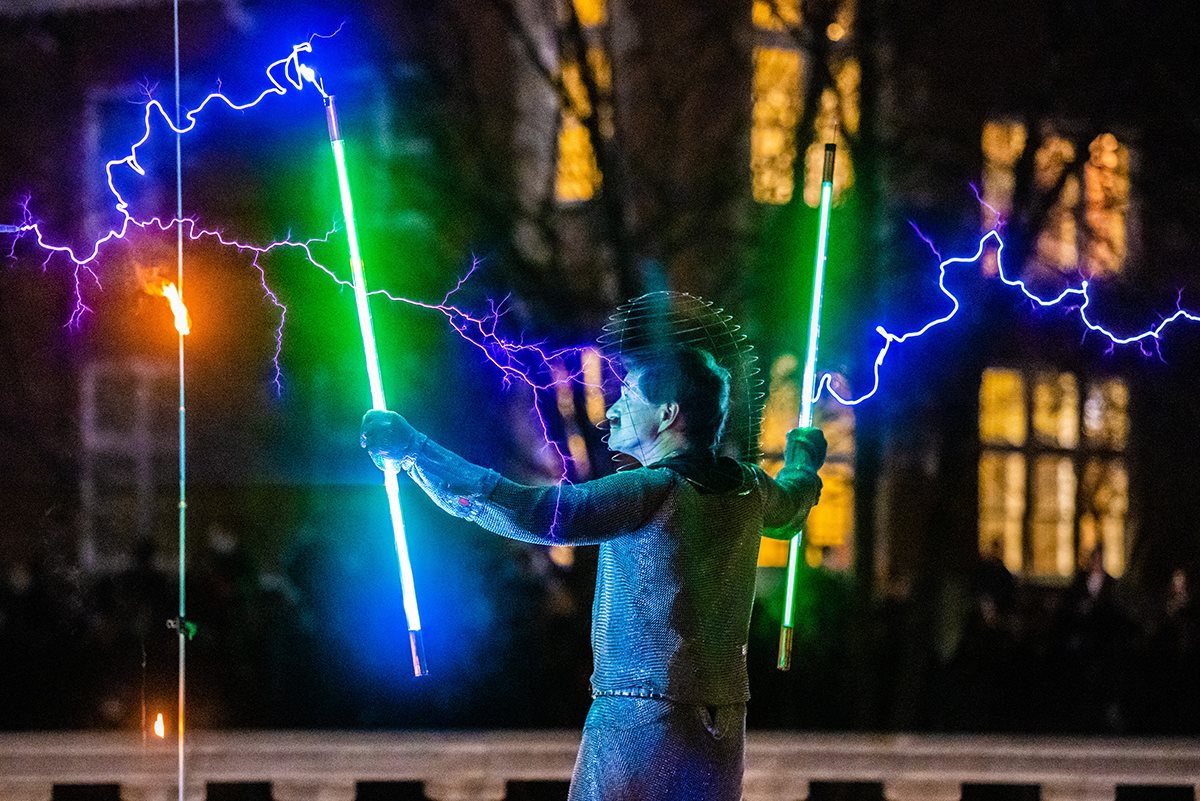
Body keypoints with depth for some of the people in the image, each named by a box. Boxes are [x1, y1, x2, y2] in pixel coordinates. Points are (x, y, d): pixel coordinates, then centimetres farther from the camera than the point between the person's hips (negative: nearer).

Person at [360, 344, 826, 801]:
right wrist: (803, 458, 57)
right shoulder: (748, 490, 7)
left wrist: (411, 451, -19)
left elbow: (531, 513, -23)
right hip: (723, 730, 7)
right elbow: (789, 509, 33)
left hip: (639, 721, -7)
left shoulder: (654, 492, -15)